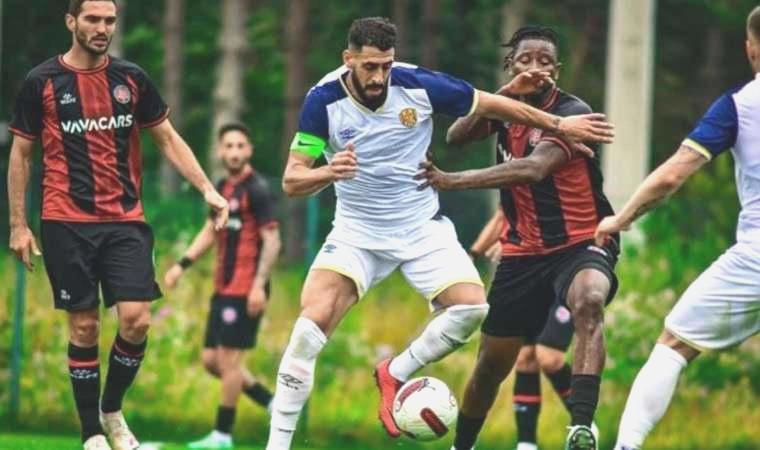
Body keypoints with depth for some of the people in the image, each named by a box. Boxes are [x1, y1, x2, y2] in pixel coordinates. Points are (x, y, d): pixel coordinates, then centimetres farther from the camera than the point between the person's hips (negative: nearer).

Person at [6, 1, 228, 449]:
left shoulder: (132, 78, 6)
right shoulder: (42, 82, -1)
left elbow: (168, 138, 11)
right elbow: (21, 154, 6)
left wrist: (207, 188, -1)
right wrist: (18, 224, 2)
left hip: (126, 220, 2)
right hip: (67, 223, -2)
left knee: (136, 320, -10)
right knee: (84, 326, -1)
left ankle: (112, 410, 14)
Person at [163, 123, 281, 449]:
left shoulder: (256, 189, -11)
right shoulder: (222, 189, 13)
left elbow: (272, 241, -15)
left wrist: (259, 285, -22)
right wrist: (182, 265, 16)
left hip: (246, 291, -9)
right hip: (223, 288, 9)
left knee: (229, 359, -5)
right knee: (212, 361, 10)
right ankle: (274, 404, 21)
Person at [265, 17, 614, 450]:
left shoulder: (419, 85, -15)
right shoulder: (324, 100, -17)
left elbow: (491, 104, -1)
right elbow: (292, 180, -16)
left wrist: (559, 124, 3)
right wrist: (327, 173, -38)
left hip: (422, 227, 2)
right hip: (357, 231, -2)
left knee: (471, 306, -18)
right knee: (312, 322, -20)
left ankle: (395, 374, 8)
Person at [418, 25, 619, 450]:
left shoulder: (572, 112, -17)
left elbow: (533, 169, -31)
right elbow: (457, 135, -9)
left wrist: (453, 181, -37)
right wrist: (504, 94, -22)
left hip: (581, 243, -6)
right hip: (523, 251, 6)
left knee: (589, 302, -39)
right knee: (492, 363, 10)